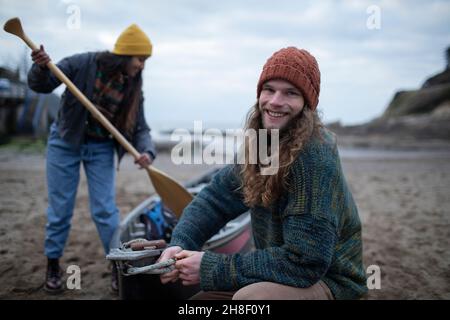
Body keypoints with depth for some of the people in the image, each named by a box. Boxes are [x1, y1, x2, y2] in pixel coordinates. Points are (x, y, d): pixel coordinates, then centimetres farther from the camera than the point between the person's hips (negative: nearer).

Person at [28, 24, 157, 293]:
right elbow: (42, 86, -9)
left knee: (105, 209, 0)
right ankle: (53, 264, 24)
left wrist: (146, 151, -25)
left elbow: (140, 128, -5)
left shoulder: (133, 87, -5)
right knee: (60, 208, 6)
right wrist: (41, 68, -31)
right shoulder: (83, 64, -15)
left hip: (101, 149, 2)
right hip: (65, 143, -2)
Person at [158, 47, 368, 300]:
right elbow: (217, 196, 3)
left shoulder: (314, 156, -27)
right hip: (279, 274, 7)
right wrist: (180, 244, -15)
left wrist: (212, 269, -25)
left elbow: (304, 262, -28)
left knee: (249, 297, -33)